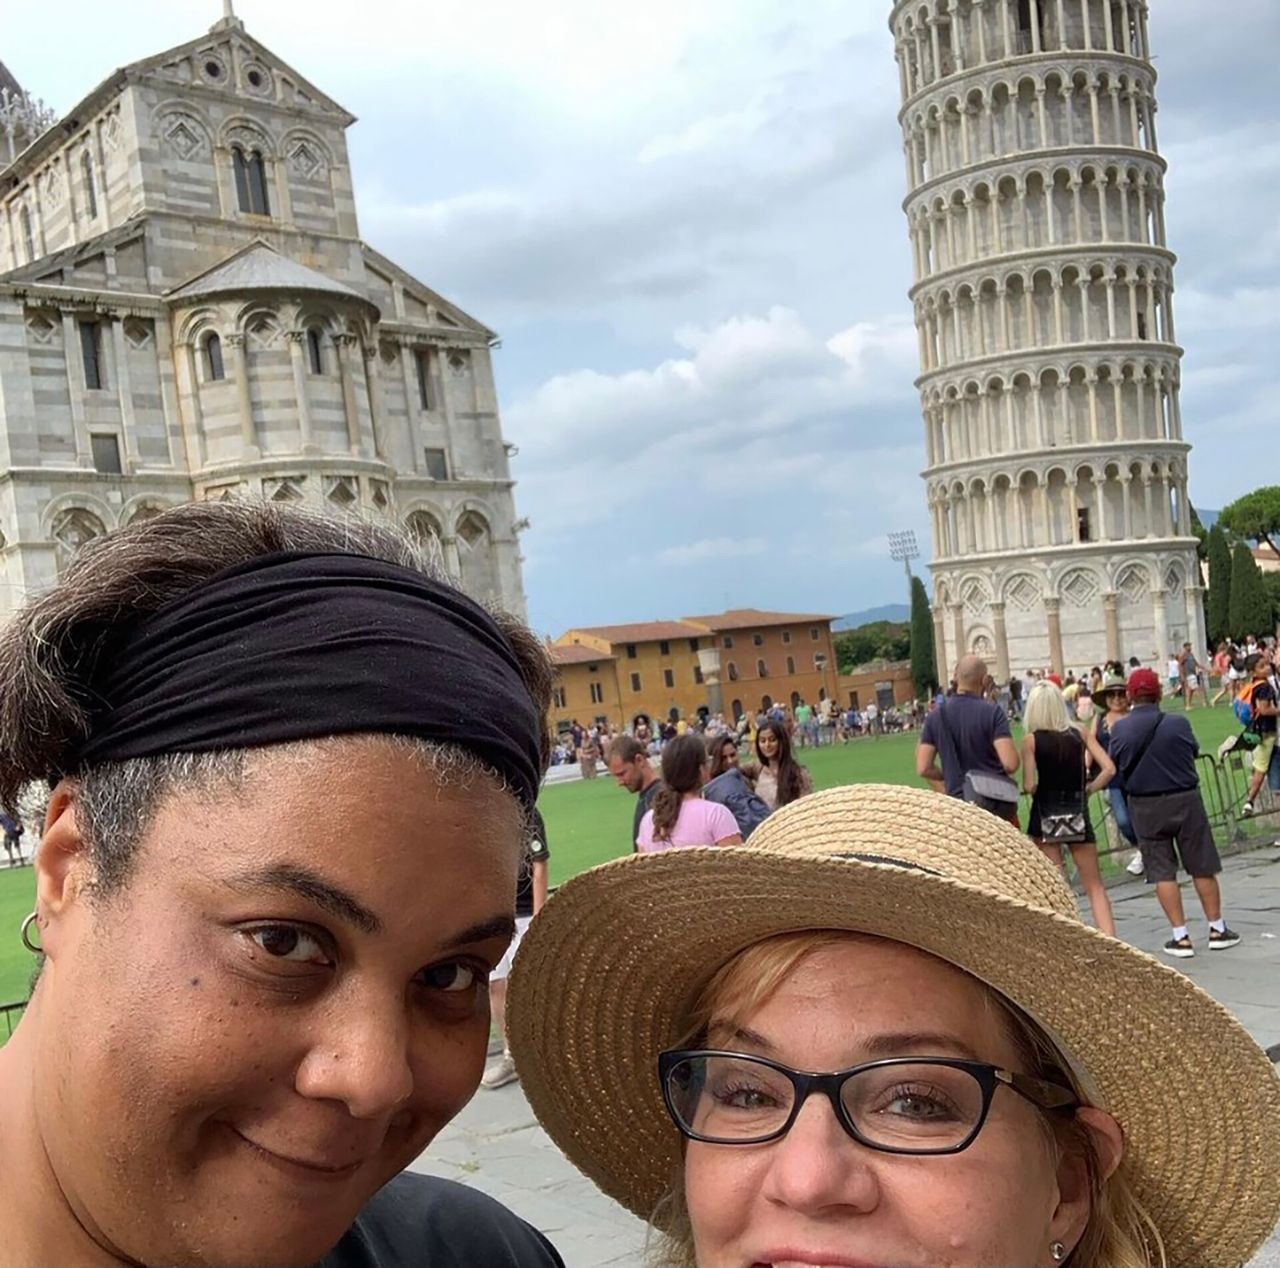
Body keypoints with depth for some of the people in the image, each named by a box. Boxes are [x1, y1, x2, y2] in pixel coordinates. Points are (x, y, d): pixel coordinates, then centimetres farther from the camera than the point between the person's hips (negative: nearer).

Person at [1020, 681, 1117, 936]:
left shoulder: (1031, 740, -7)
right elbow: (1109, 769, -6)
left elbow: (1029, 786, -13)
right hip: (1077, 815, 2)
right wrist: (1089, 789, 8)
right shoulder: (1081, 733, 0)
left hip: (1045, 817, -2)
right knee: (1095, 886, 10)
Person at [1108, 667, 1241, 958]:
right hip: (1184, 800, 0)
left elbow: (1114, 765, 2)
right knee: (1202, 867, 12)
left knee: (1162, 872, 6)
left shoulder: (1120, 729, -9)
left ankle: (1181, 937, 7)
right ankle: (1217, 929, 21)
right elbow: (1194, 751, 6)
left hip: (1145, 807, 0)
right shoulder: (1178, 723, -10)